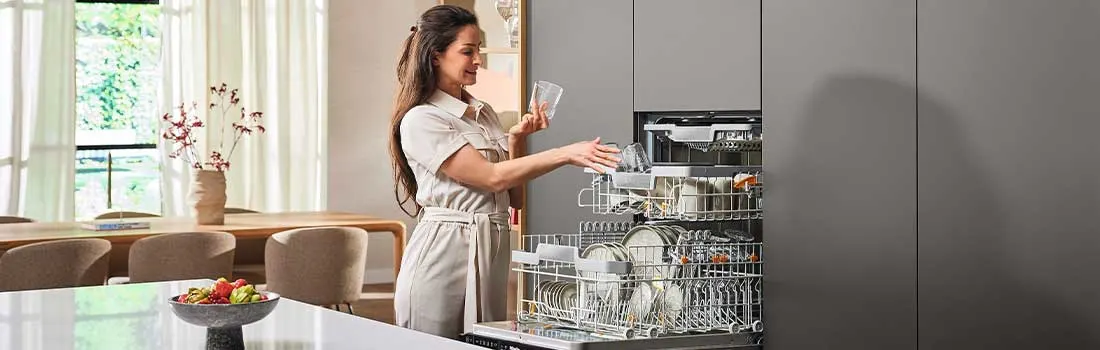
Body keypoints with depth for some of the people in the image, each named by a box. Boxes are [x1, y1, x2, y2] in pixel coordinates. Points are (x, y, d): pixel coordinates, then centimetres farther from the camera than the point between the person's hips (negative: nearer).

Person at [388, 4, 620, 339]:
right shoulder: (421, 120, -9)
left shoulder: (485, 114, 14)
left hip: (492, 254, 7)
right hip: (443, 254, -7)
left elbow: (514, 197, 14)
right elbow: (491, 177, -17)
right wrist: (567, 154, -21)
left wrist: (516, 141, 0)